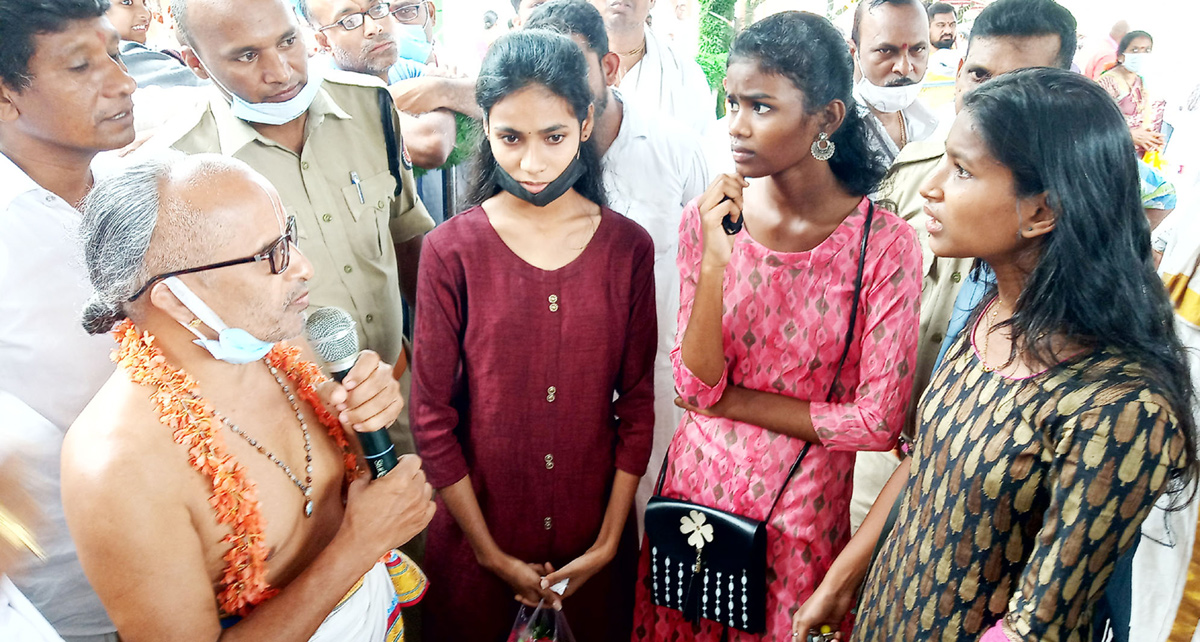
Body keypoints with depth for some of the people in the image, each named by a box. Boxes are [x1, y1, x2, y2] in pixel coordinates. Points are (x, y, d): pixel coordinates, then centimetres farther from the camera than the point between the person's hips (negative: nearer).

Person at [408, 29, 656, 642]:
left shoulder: (628, 247, -7)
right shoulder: (450, 250, -13)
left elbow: (637, 402, -3)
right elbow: (432, 416, -9)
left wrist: (609, 541, -5)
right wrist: (491, 552, -7)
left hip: (595, 527, 2)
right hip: (477, 527, -1)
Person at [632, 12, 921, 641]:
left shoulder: (885, 244, -16)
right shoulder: (707, 217, -9)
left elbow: (877, 422, -14)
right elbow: (695, 387, -12)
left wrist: (733, 401, -12)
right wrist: (715, 260, -25)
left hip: (804, 507, -2)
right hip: (698, 482, 3)